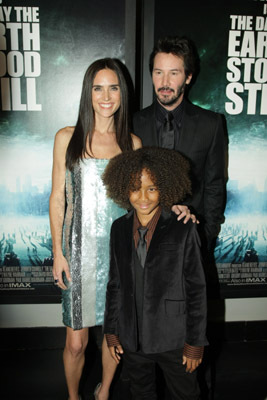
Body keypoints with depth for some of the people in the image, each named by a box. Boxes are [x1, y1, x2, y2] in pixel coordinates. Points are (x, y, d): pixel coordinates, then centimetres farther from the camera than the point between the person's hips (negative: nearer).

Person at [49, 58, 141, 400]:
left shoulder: (132, 143, 4)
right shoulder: (67, 138, 0)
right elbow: (57, 198, 1)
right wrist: (58, 252, -3)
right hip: (80, 249, -1)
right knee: (76, 343, 6)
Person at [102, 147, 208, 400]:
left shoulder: (183, 229, -14)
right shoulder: (119, 229, -2)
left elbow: (196, 289, -10)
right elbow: (114, 284, 5)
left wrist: (195, 343, -8)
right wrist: (111, 332, 7)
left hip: (173, 340, -3)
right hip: (131, 340, 3)